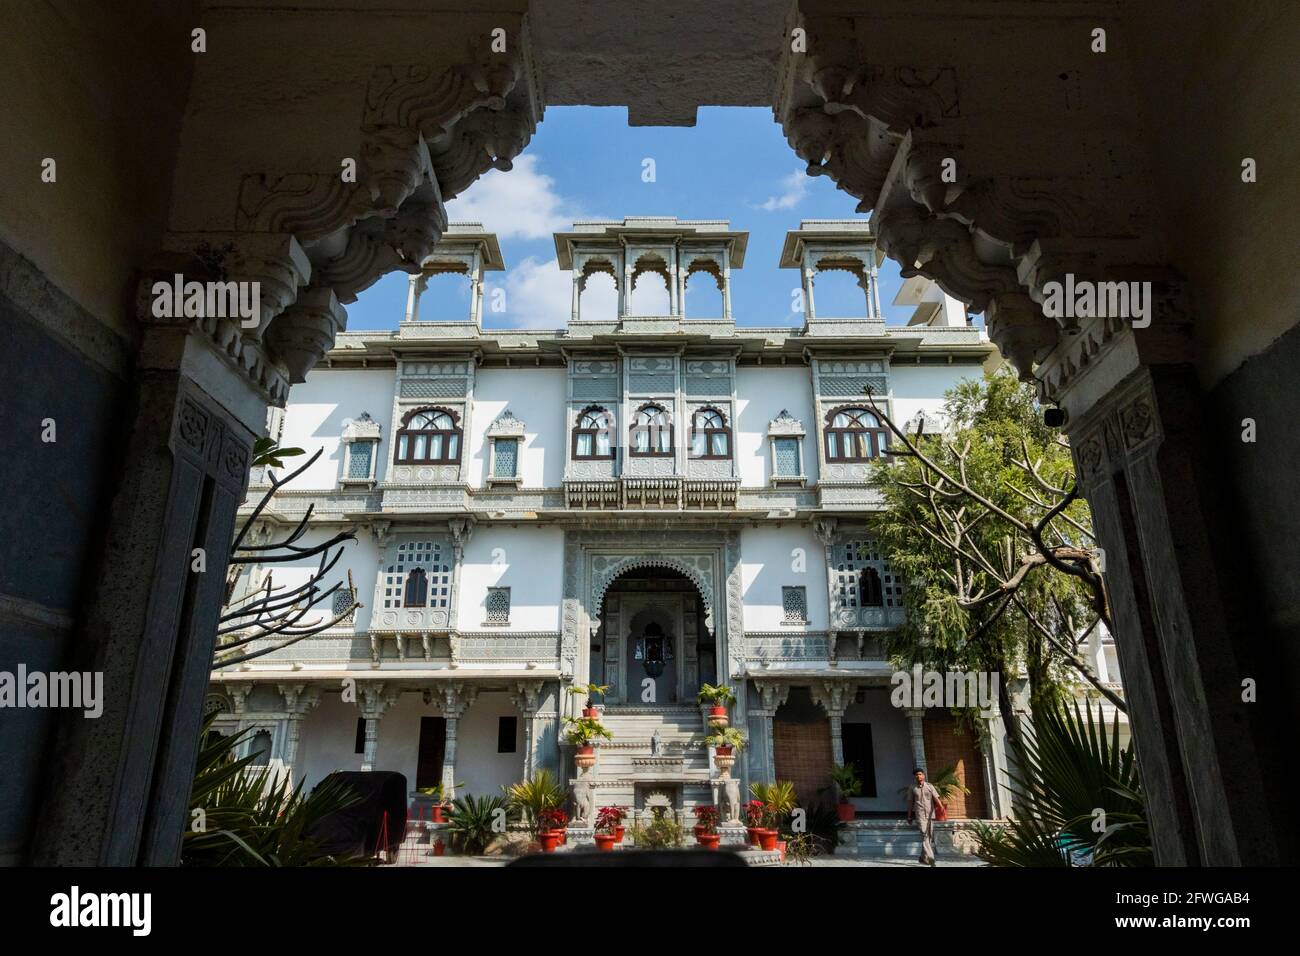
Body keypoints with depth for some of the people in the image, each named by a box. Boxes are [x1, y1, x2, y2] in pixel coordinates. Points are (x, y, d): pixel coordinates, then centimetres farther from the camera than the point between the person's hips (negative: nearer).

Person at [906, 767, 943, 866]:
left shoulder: (930, 786, 4)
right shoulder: (912, 788, 4)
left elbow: (936, 799, -6)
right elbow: (910, 802, 11)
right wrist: (909, 816, 13)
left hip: (930, 814, 2)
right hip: (920, 815, -2)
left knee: (930, 837, 8)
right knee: (924, 836, -16)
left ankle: (923, 857, 22)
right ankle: (930, 858, -21)